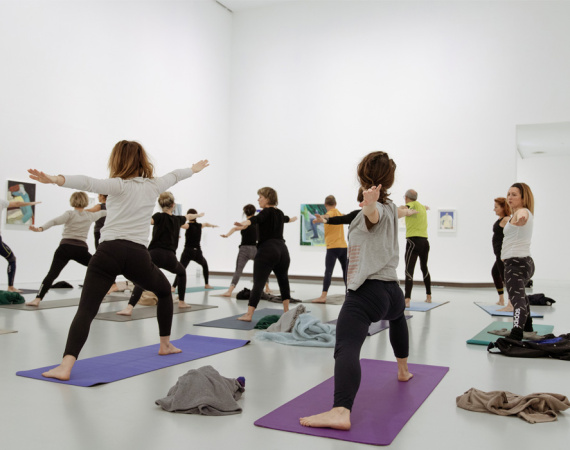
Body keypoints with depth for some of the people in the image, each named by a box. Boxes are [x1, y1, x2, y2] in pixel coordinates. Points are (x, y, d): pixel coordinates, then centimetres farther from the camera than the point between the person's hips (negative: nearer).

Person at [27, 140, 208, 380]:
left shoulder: (119, 185, 4)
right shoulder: (154, 185, 15)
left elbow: (88, 183, -15)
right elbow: (175, 175, 35)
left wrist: (54, 179, -29)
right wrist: (194, 169, 54)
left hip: (109, 252, -3)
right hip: (138, 254, 3)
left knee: (86, 310, -6)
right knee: (165, 291, 29)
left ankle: (66, 366, -23)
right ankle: (165, 344, 38)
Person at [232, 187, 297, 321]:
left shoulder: (267, 212, -6)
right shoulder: (279, 213, 18)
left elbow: (256, 219, -28)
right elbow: (285, 219, 42)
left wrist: (244, 223, -48)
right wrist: (292, 219, 66)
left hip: (267, 251, -7)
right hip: (282, 250, 7)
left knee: (258, 283, -11)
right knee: (283, 281, 23)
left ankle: (249, 314, -16)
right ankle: (286, 311, 28)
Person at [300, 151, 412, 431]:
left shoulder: (376, 210, -3)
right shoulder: (390, 208, 18)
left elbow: (374, 213, -30)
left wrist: (370, 204, -52)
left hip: (366, 291, -9)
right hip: (392, 289, 9)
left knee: (346, 347, -27)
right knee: (397, 315, 43)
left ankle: (341, 411, -48)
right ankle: (403, 370, 59)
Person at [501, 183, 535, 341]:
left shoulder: (523, 212, -13)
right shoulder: (526, 213, 20)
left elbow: (522, 215, -41)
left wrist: (519, 217, -59)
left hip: (515, 263, -11)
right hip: (525, 261, 11)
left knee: (517, 298, -28)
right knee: (520, 294, 31)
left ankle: (516, 333, -45)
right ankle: (527, 326, 50)